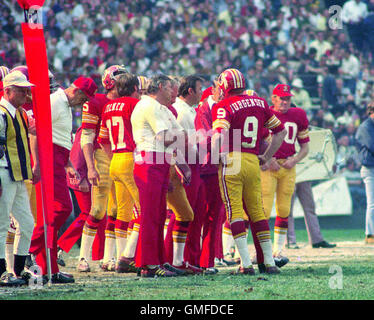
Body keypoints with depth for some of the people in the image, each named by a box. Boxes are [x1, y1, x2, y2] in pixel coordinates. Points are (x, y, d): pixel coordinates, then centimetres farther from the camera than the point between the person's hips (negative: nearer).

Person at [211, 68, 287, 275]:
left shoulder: (225, 107, -6)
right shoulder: (260, 103, 13)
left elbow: (219, 134, -23)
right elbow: (280, 132, 19)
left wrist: (214, 158, -13)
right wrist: (266, 157, 23)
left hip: (231, 160, -5)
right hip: (253, 162, 5)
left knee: (234, 212, -2)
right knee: (257, 212, 13)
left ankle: (246, 263, -9)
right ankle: (269, 262, 12)